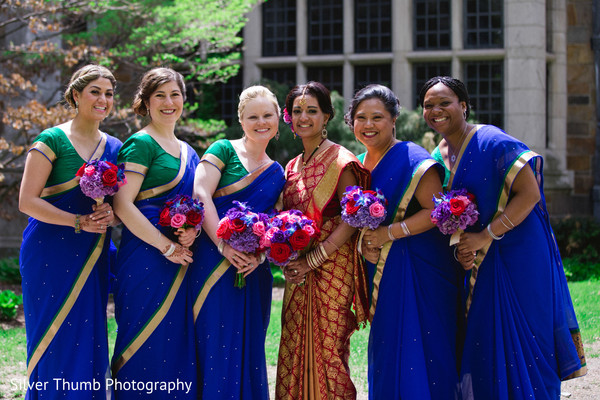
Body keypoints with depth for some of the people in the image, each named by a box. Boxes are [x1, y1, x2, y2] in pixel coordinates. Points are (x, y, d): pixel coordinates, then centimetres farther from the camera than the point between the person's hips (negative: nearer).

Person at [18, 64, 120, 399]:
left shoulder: (114, 147, 12)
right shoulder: (52, 141, -5)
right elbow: (28, 201, -11)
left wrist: (110, 216, -6)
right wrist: (79, 222, -18)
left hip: (93, 257, 5)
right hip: (52, 254, -5)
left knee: (89, 341, 5)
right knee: (55, 340, -3)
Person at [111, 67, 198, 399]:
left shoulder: (187, 151, 17)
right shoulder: (140, 144, -6)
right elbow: (122, 204, -14)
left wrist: (191, 230, -2)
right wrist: (166, 245, -15)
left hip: (180, 259, 7)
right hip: (145, 257, -7)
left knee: (177, 343, 8)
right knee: (146, 345, -6)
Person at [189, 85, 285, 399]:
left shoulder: (277, 174, 16)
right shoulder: (224, 150, 1)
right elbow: (200, 195, -12)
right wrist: (224, 245, -20)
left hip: (251, 272, 5)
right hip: (214, 263, -5)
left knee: (247, 347, 7)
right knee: (213, 344, -5)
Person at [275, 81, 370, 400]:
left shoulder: (339, 160, -7)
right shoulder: (292, 167, 16)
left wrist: (314, 258, -18)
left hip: (331, 267, -7)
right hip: (298, 272, 7)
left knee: (327, 348, -6)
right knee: (295, 348, 6)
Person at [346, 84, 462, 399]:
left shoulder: (411, 159, -9)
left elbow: (436, 211, -17)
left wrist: (389, 233, -17)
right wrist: (364, 246, -1)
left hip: (417, 269, -7)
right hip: (380, 271, 7)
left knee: (419, 356, -7)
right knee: (386, 357, 8)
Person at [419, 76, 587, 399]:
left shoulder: (493, 142, -13)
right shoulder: (437, 157, 9)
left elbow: (530, 194, -19)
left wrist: (486, 236, -21)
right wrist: (459, 248, -6)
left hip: (519, 256, -7)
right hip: (478, 263, 7)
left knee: (522, 344, -4)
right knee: (483, 345, 8)